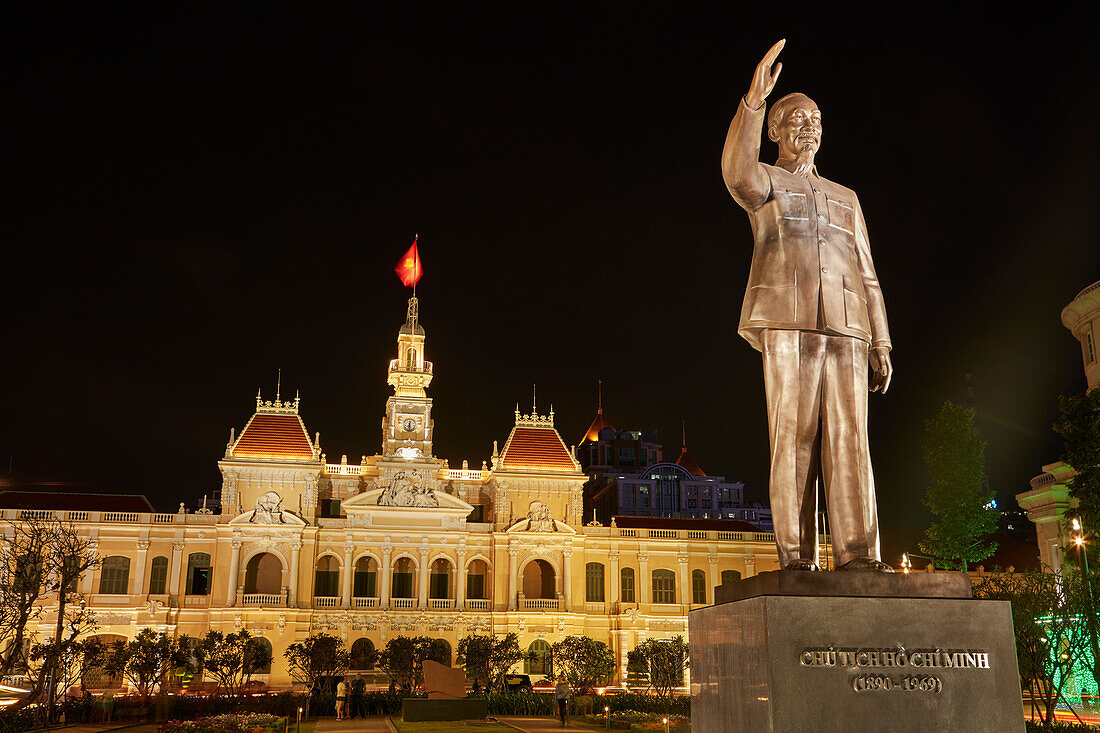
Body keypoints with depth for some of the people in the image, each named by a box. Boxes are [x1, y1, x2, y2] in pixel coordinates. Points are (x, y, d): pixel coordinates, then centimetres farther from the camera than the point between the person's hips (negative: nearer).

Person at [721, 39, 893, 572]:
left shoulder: (845, 198, 30)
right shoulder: (763, 182, 18)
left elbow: (866, 274, 23)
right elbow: (737, 173, -11)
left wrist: (881, 344, 13)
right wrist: (754, 101, -23)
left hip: (846, 327, 4)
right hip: (787, 322, -4)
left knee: (849, 438, -7)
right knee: (793, 439, -10)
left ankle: (858, 555, -11)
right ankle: (796, 559, -12)